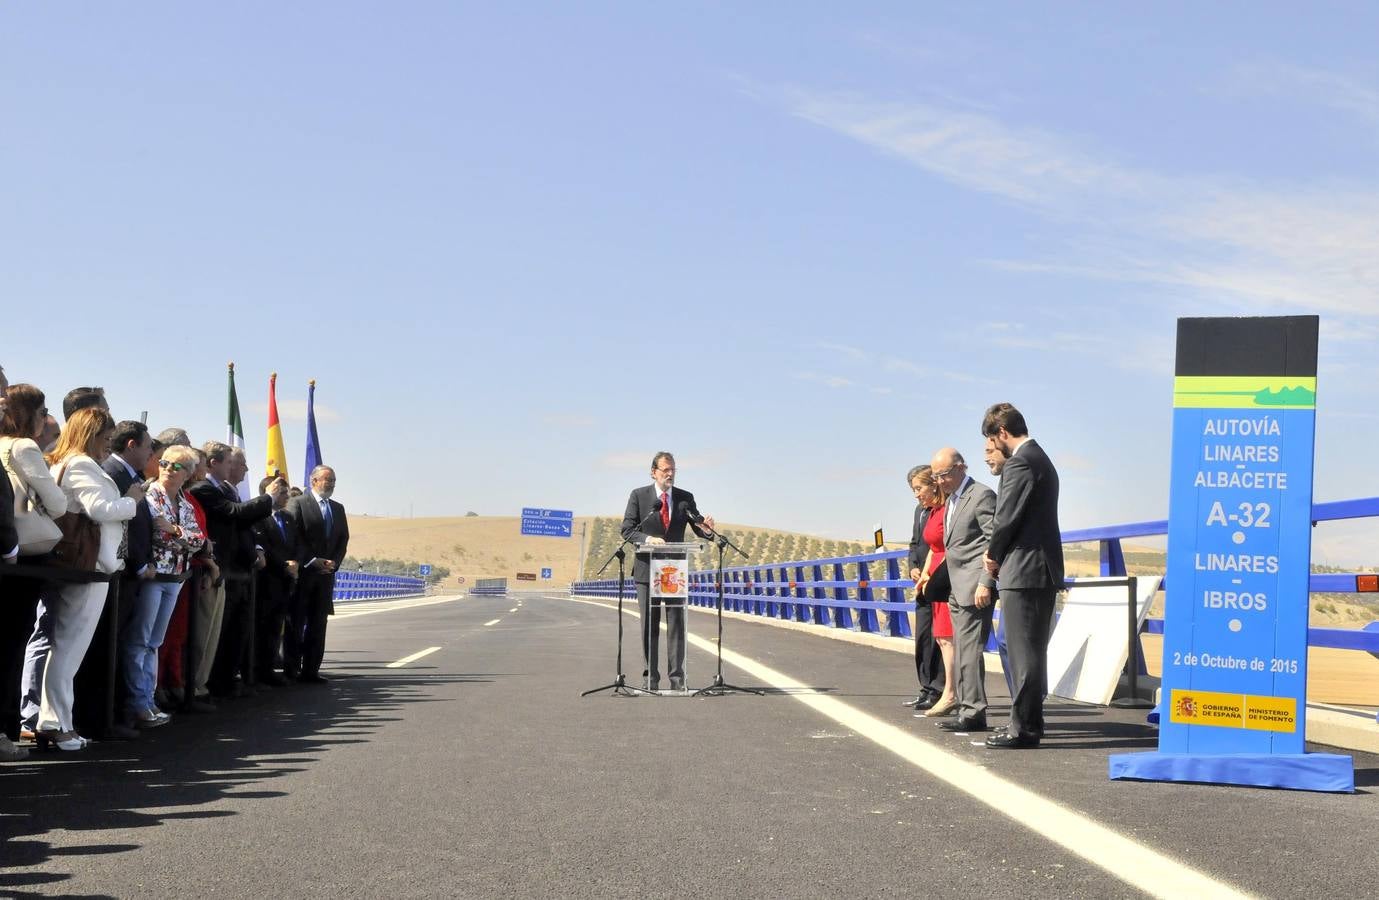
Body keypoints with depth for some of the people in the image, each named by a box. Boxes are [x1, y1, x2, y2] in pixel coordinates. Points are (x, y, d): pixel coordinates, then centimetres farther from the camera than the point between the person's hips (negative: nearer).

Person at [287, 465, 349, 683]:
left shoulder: (338, 508, 16)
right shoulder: (298, 504, -3)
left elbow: (343, 539, 14)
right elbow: (295, 538, -10)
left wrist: (334, 562, -3)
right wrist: (313, 562, -15)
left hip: (326, 574, 6)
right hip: (302, 573, -6)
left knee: (318, 624, 5)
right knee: (296, 622, -2)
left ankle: (310, 670, 8)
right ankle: (291, 669, 2)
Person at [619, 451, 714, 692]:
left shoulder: (685, 498, 7)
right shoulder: (639, 496, 2)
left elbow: (698, 528, 4)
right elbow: (627, 530, -3)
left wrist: (706, 529, -20)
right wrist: (647, 539, -22)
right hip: (647, 569, -1)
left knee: (677, 623, -2)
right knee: (649, 625, 4)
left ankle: (677, 678, -1)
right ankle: (651, 678, 10)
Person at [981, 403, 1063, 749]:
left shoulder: (1020, 463, -14)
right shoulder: (1040, 459, 19)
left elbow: (1007, 517, -16)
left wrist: (993, 555, 0)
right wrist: (998, 553, 12)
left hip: (1024, 571, -10)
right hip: (1043, 569, 10)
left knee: (1024, 653, -7)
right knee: (1032, 652, 13)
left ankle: (1024, 728, -4)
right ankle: (1029, 723, 19)